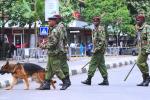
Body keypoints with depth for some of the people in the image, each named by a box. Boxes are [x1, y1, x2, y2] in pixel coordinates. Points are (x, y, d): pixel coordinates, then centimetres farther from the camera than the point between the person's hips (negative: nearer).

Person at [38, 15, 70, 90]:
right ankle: (46, 83, 12)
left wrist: (44, 46, -13)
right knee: (49, 69, 10)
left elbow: (53, 43, -22)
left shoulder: (55, 31, -18)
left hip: (54, 53, -10)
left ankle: (66, 82, 4)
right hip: (51, 53, 10)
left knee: (56, 69, -5)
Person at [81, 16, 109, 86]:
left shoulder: (100, 29, -13)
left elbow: (102, 40, -21)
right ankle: (105, 80, 9)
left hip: (99, 50, -10)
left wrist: (96, 49, -22)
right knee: (101, 65, 9)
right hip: (99, 50, 10)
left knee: (93, 64, -7)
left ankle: (89, 79, -5)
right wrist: (95, 49, 21)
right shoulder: (95, 29, 18)